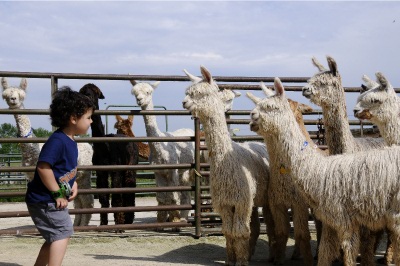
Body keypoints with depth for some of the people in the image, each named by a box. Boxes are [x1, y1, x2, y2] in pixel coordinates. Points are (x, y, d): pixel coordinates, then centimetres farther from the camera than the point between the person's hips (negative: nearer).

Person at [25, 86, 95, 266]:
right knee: (63, 232, -13)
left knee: (56, 237, 19)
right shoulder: (57, 141, -23)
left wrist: (73, 183, 3)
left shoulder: (70, 141, 8)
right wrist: (57, 194, -24)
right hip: (44, 199, -10)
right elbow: (43, 167, -30)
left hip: (53, 200, 10)